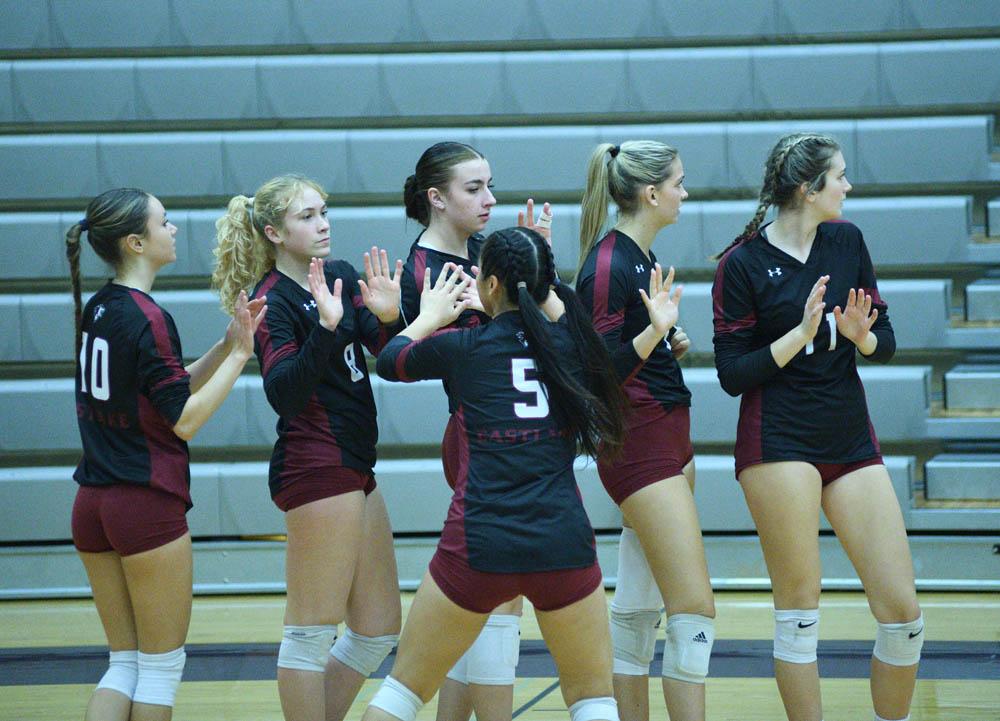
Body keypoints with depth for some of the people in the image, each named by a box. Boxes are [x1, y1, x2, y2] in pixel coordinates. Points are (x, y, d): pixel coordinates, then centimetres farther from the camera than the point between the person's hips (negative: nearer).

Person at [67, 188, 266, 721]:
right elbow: (184, 418, -16)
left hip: (93, 506, 8)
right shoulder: (147, 319, -15)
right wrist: (238, 354, -10)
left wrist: (228, 343, 8)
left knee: (125, 664, 13)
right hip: (148, 506, -8)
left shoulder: (98, 309, 10)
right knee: (161, 668, 5)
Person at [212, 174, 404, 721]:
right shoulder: (273, 302, -10)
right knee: (312, 631, -4)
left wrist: (389, 315, -21)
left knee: (378, 631, 12)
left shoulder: (340, 276, 12)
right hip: (316, 468, -9)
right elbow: (284, 393, -23)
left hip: (355, 470, 9)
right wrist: (326, 327, -34)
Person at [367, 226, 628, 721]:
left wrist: (430, 317, 36)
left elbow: (389, 361, 20)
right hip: (564, 544, 1)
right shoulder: (571, 343, 4)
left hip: (478, 545, -1)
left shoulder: (462, 347, -1)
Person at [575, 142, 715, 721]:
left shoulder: (640, 258, 13)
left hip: (668, 435, 10)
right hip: (639, 443, -10)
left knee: (639, 605, 12)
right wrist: (653, 333, -33)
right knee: (695, 609, -12)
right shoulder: (608, 265, -16)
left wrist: (669, 345, 8)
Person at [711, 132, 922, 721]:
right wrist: (801, 334, -18)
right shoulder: (743, 263, -5)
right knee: (799, 611, -6)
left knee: (902, 609, -2)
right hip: (779, 443, -5)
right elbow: (732, 374, -7)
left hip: (852, 439, 5)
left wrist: (860, 335, -9)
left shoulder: (846, 241, 10)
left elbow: (886, 341, 13)